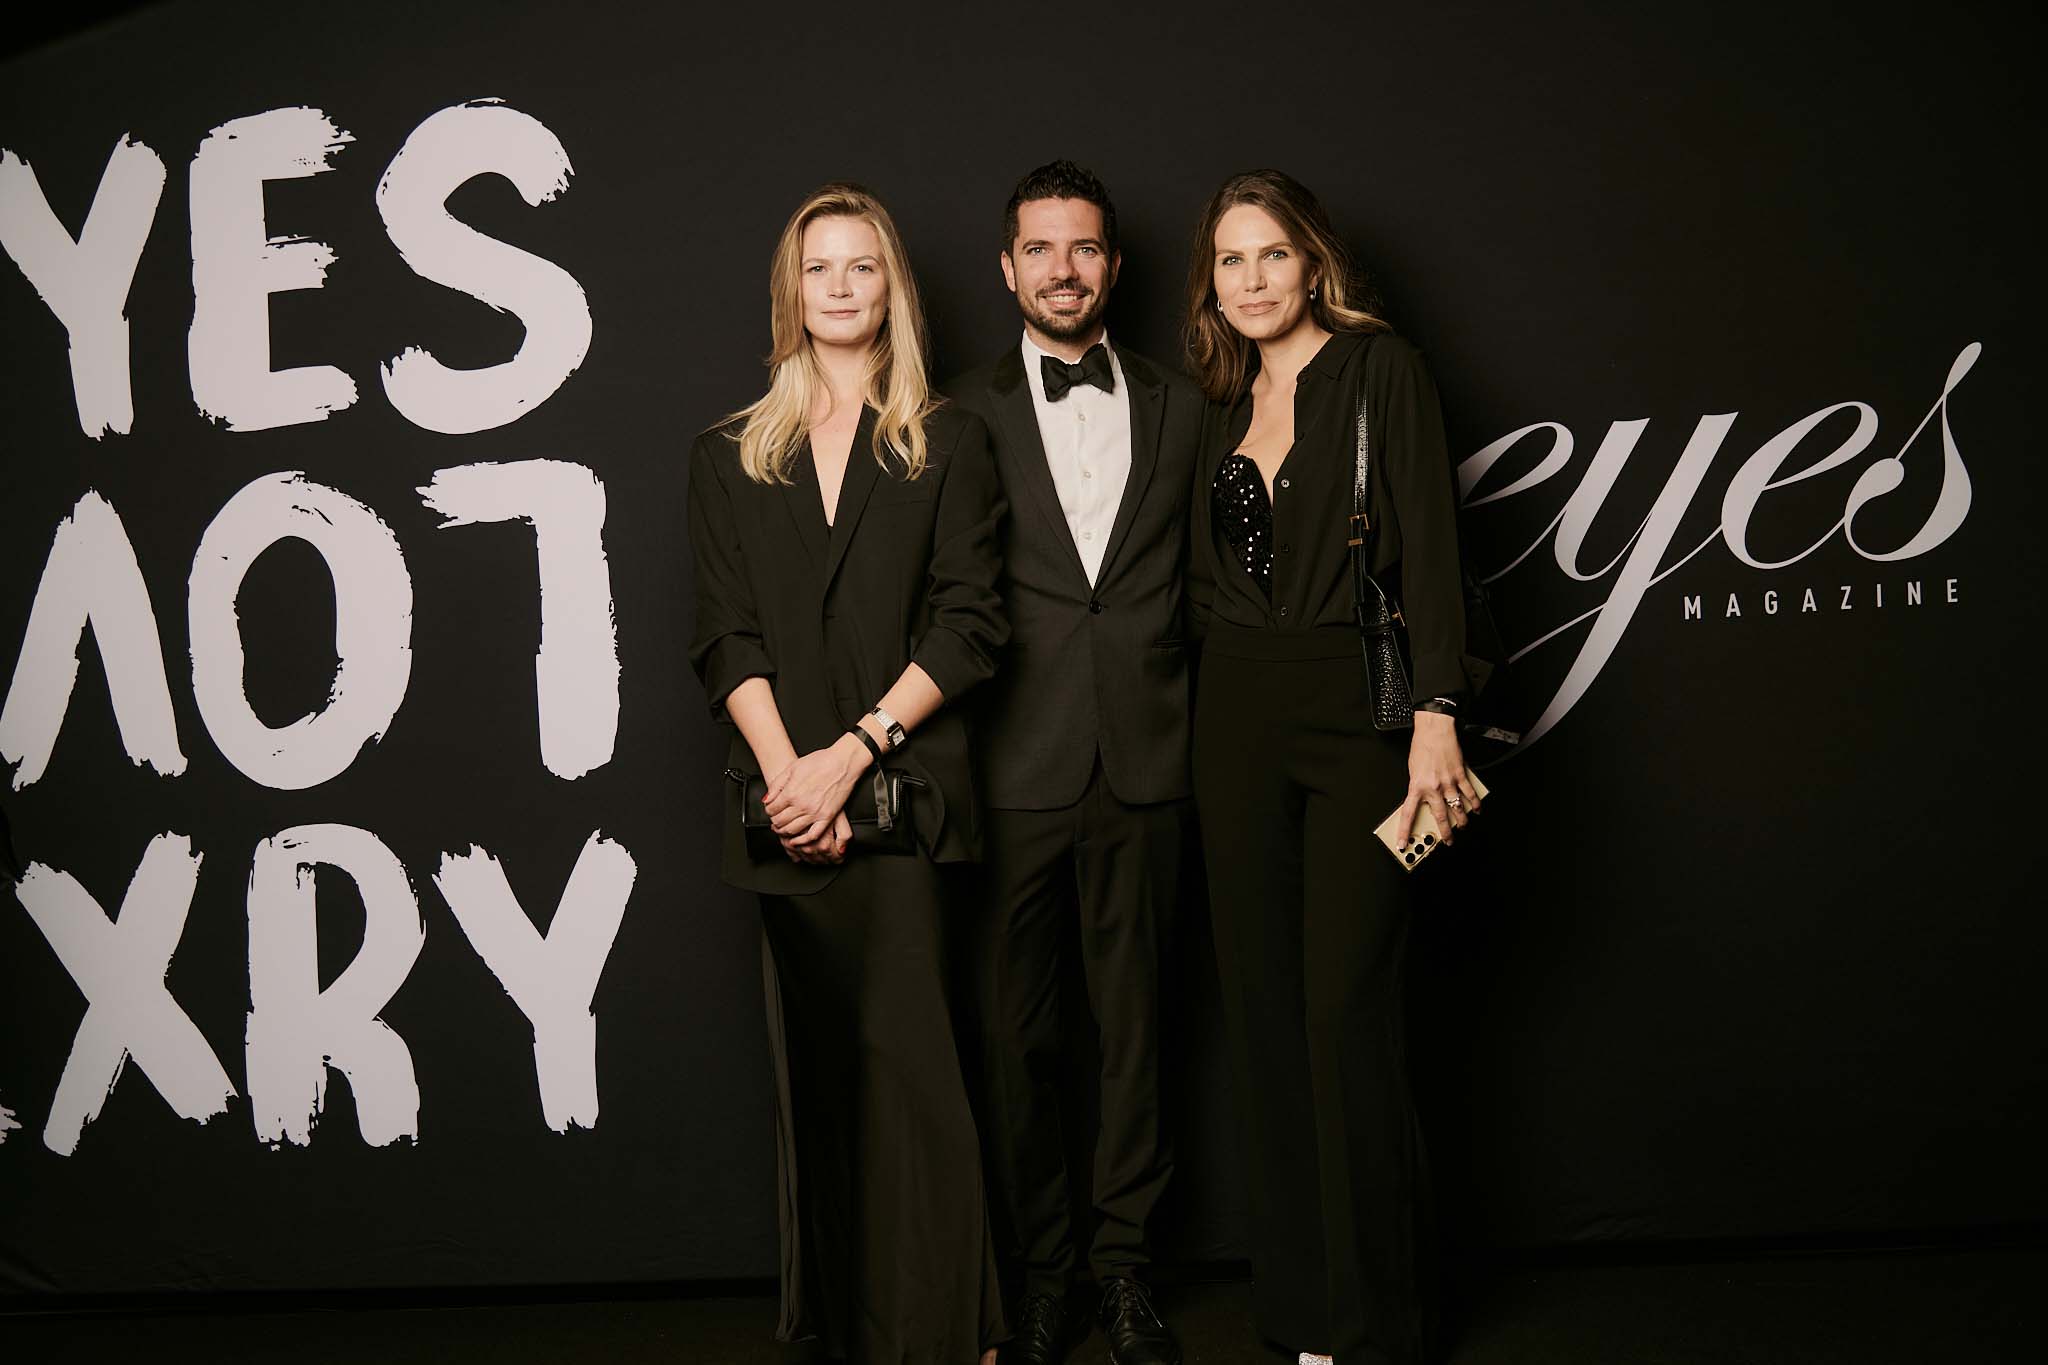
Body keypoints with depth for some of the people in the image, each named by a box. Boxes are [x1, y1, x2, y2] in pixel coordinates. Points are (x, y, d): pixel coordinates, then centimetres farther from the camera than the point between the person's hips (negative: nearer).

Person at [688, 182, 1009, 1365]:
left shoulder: (947, 445, 7)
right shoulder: (731, 459, 13)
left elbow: (968, 627, -2)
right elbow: (727, 639, 5)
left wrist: (853, 751, -12)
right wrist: (785, 771, -10)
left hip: (904, 790, -2)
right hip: (792, 807, 3)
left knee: (907, 1056, -8)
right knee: (821, 1063, 8)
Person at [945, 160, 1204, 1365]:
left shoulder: (1182, 408, 10)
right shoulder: (966, 414, 4)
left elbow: (1205, 581, 11)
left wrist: (1197, 730, 4)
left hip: (1146, 762, 2)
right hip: (1018, 766, -1)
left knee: (1135, 1019, 8)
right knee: (1019, 1031, 5)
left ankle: (1125, 1263, 21)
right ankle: (1042, 1269, 19)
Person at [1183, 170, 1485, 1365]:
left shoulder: (1381, 368, -2)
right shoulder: (1228, 404, 15)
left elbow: (1431, 545, -10)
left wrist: (1438, 710, -18)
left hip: (1359, 715, -6)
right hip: (1241, 725, 6)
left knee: (1347, 1015, -6)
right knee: (1266, 1010, 8)